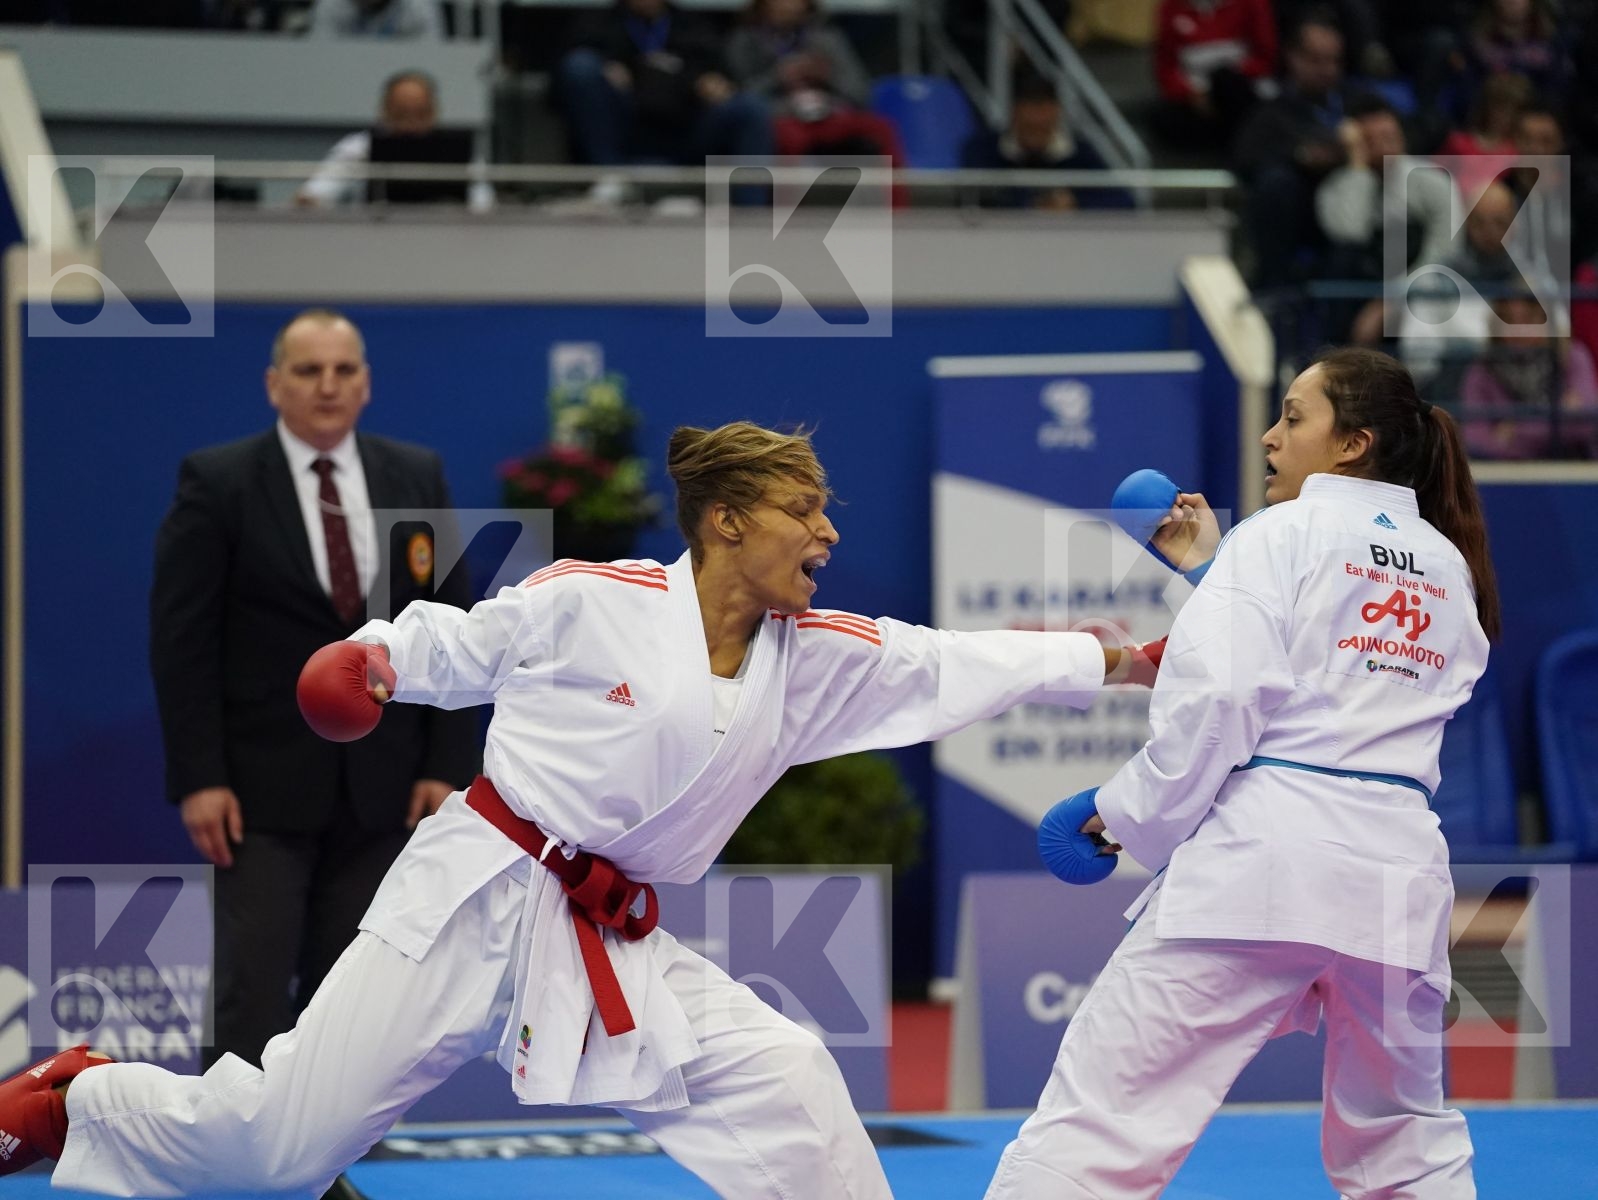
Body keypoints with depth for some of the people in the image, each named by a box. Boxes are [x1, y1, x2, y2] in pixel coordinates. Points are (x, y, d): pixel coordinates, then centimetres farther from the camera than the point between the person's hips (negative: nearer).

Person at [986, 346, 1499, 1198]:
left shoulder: (1282, 534, 1)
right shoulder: (1451, 570, 20)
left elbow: (1217, 696, -10)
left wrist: (1133, 818, 2)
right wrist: (1206, 573, 29)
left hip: (1263, 853, -6)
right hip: (1394, 870, 6)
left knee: (1095, 1118, -8)